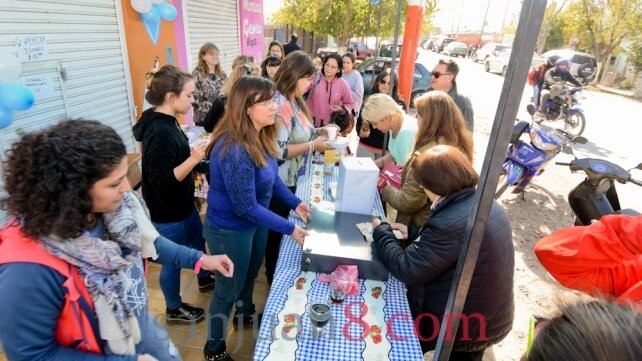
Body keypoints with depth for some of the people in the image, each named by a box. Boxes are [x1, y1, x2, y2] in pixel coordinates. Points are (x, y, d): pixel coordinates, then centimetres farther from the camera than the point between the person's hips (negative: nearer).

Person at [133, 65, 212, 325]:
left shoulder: (164, 122, 2)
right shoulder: (159, 132, -29)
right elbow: (163, 182, -29)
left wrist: (194, 153, 9)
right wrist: (193, 159, -34)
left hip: (181, 203, 10)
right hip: (168, 212, -10)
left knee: (198, 241, 27)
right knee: (174, 260, 11)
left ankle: (205, 280, 53)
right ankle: (174, 309, 35)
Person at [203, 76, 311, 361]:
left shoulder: (259, 137, -5)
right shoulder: (235, 150, -33)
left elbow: (272, 176, 8)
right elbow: (246, 207, -29)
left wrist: (295, 203, -2)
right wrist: (289, 228, -25)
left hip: (254, 222, 8)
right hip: (230, 229, -8)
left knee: (250, 274, 29)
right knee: (228, 288, 13)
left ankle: (245, 315, 58)